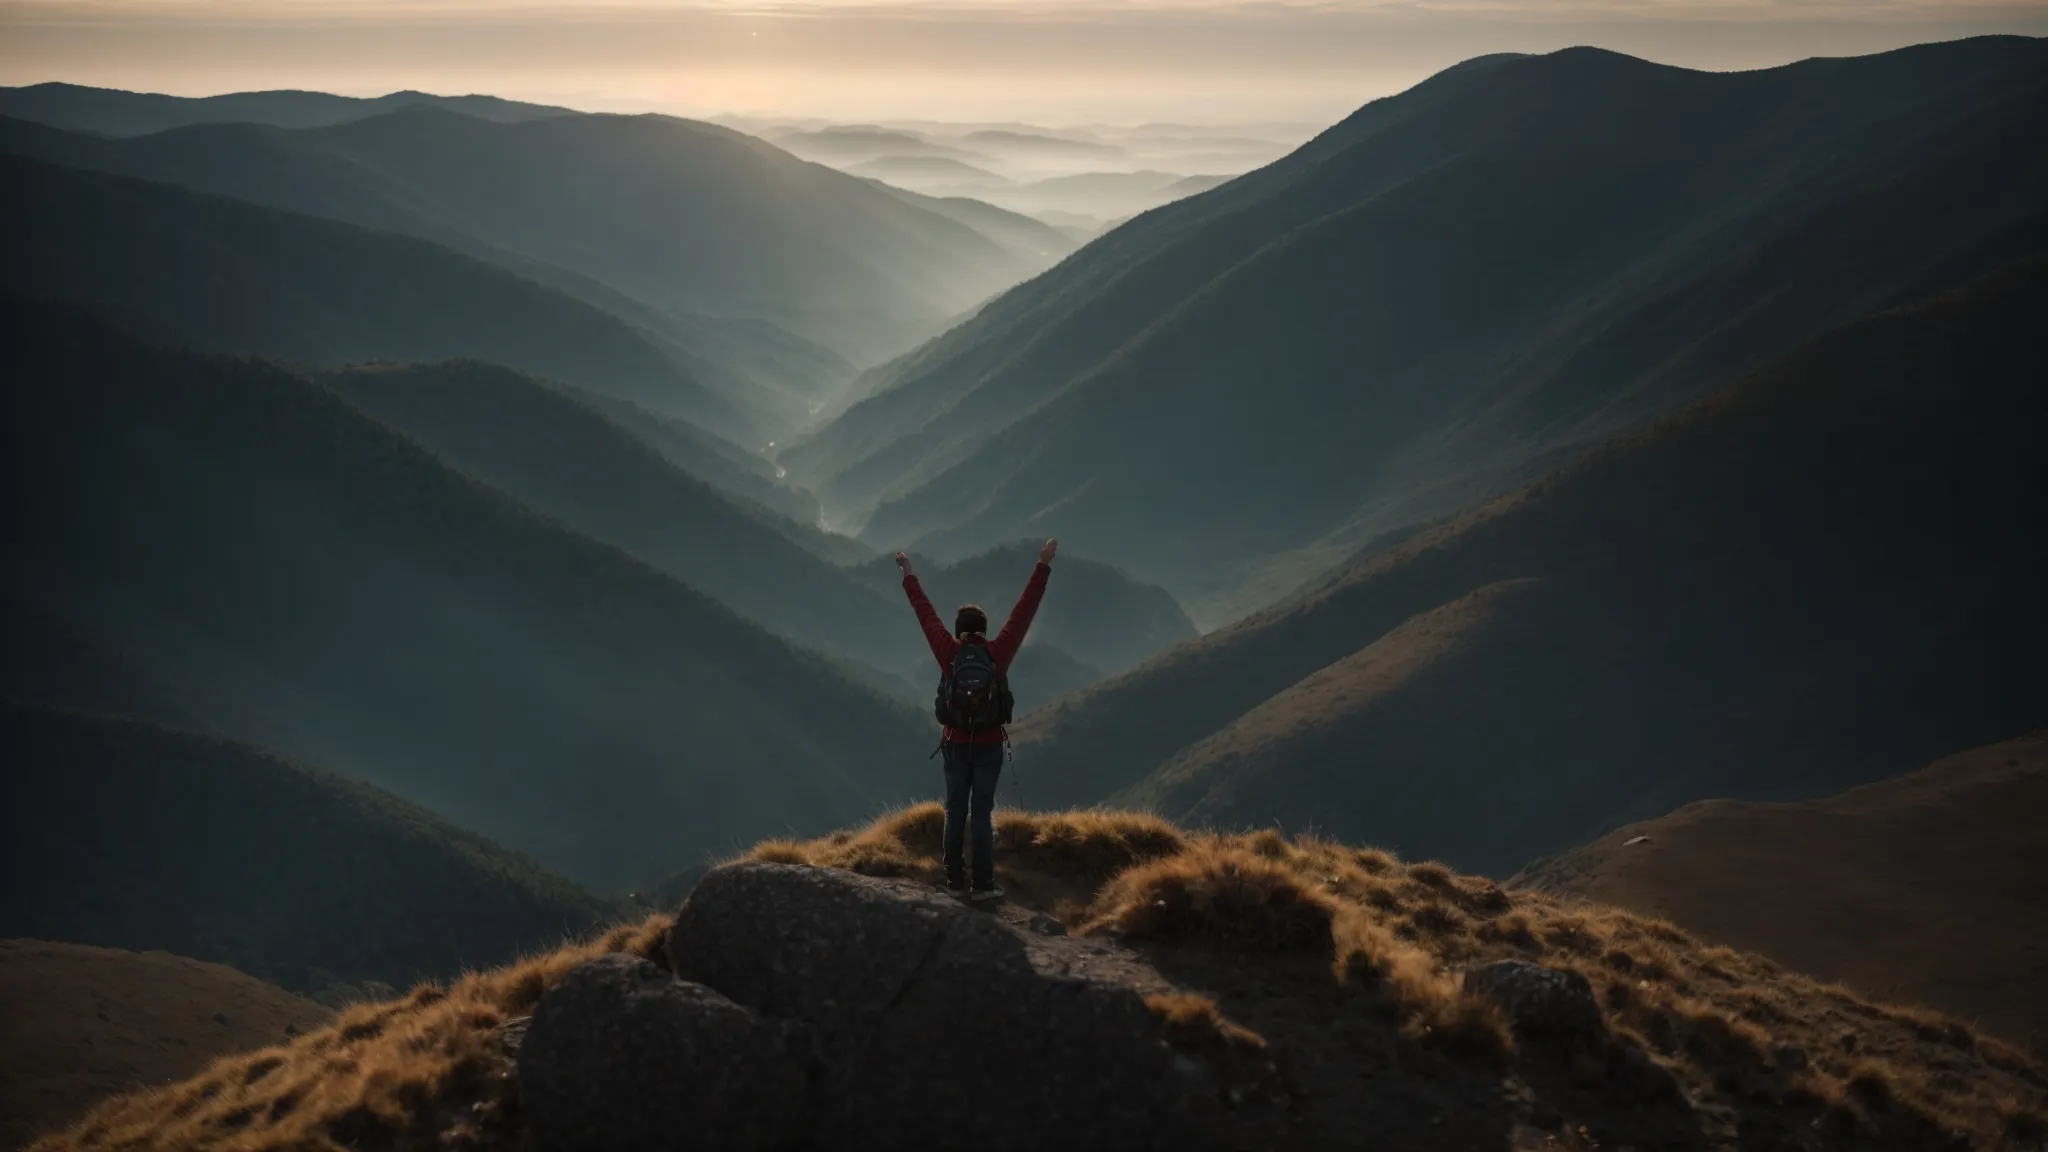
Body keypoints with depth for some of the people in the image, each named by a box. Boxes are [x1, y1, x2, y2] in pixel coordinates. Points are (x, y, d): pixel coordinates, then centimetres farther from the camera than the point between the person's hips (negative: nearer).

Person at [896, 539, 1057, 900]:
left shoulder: (948, 653, -7)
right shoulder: (998, 653, -10)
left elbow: (925, 613, 4)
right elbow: (1024, 611, -7)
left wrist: (909, 576, 16)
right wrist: (1043, 566, -2)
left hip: (956, 744, 1)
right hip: (989, 745, -1)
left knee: (955, 811, 10)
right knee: (983, 812, 1)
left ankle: (955, 880, 13)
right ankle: (983, 884, 1)